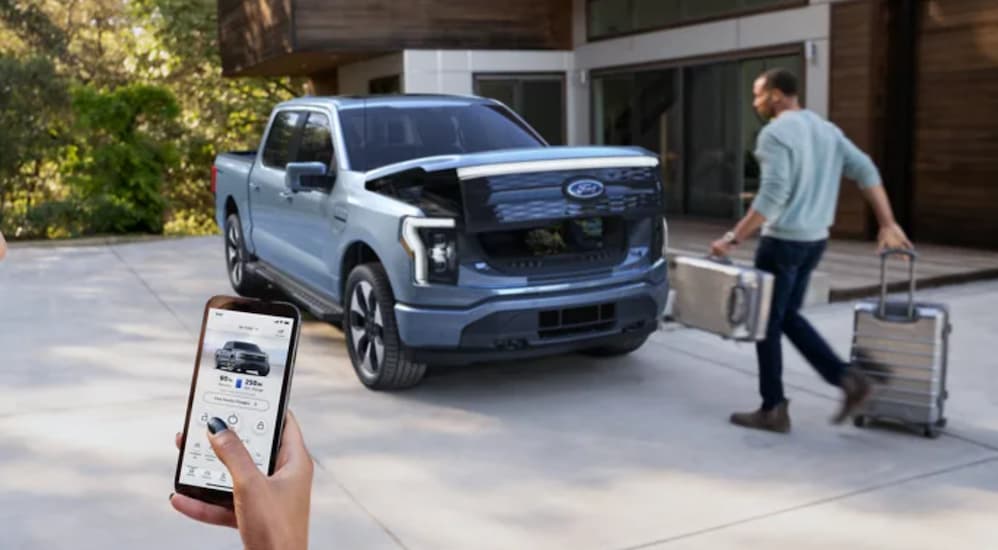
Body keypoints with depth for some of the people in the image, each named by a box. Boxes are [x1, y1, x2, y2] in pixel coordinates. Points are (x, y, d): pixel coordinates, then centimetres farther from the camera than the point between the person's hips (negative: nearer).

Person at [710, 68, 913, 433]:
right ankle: (846, 379, 11)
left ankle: (773, 410, 11)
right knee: (787, 317, 19)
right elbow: (866, 171, 6)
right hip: (815, 239, 8)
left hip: (783, 240, -8)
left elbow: (772, 196, -22)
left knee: (767, 323, 4)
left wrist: (733, 238, -19)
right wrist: (888, 224, 6)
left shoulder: (775, 134, -13)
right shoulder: (825, 129, 12)